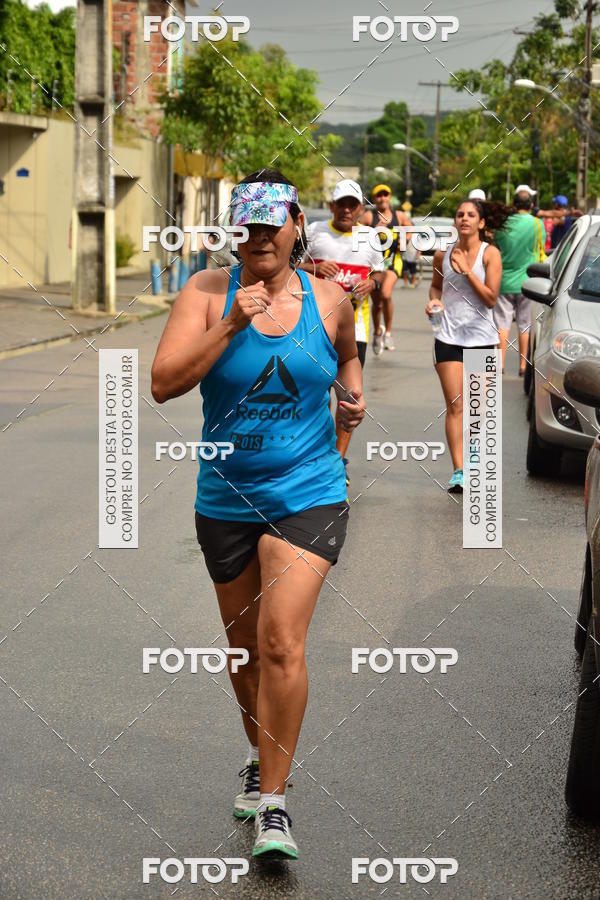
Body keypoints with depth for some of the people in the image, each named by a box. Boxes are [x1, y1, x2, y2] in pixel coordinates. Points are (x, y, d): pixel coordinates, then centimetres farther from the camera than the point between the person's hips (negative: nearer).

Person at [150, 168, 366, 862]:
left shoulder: (328, 301, 1)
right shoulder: (207, 292, -4)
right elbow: (164, 383, -15)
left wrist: (352, 394, 6)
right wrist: (232, 324, -21)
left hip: (308, 497, -1)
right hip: (226, 498, 2)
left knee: (280, 641, -15)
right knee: (243, 644, 16)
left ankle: (273, 804, -8)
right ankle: (260, 758, 42)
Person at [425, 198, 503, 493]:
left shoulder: (490, 253, -5)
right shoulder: (443, 254, 3)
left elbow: (491, 298, -13)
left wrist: (466, 270, -19)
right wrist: (434, 300, 0)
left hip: (481, 337, -1)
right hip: (449, 336, 1)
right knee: (454, 405, -7)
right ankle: (458, 471, -9)